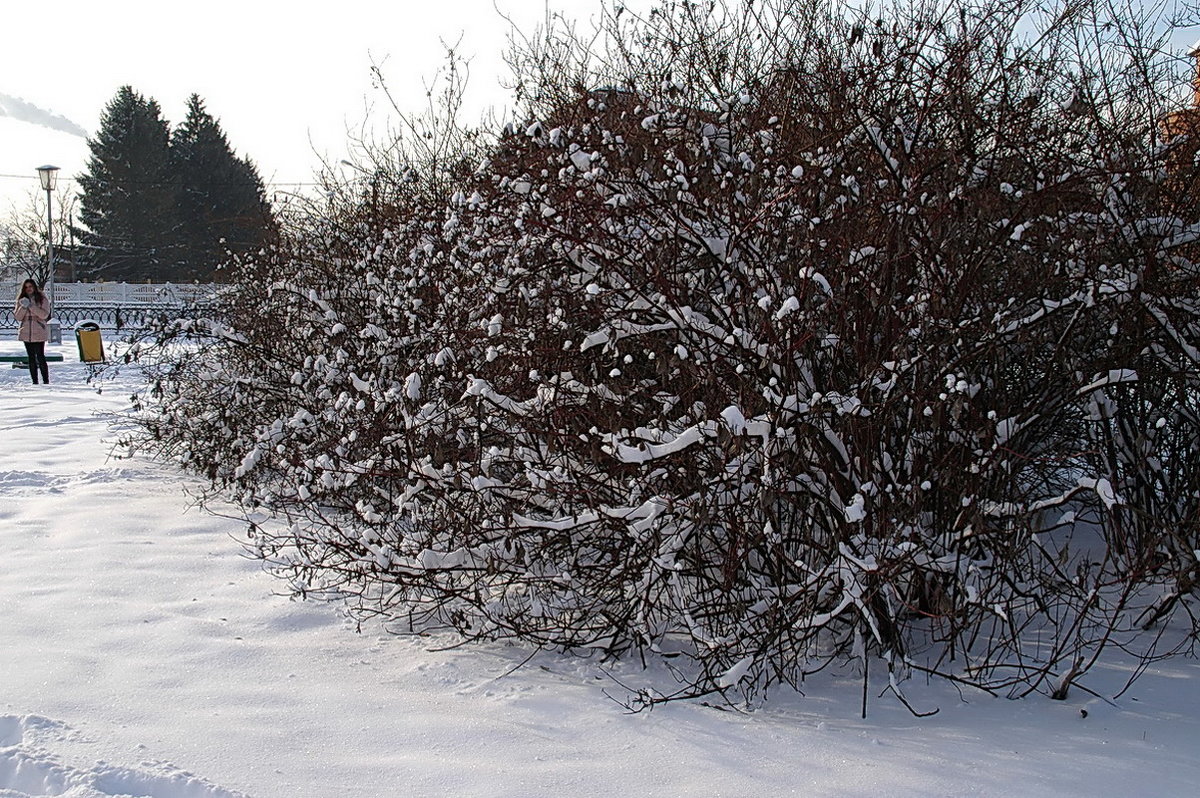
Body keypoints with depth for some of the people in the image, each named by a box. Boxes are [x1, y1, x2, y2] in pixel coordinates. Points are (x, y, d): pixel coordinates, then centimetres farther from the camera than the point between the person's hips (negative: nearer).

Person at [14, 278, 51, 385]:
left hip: (39, 333, -4)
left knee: (40, 357, -10)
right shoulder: (21, 300, 11)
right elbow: (18, 317, 6)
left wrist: (31, 306, -19)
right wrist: (23, 307, -13)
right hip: (26, 333, 4)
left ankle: (46, 380, -5)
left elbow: (44, 315, -11)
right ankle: (34, 381, 10)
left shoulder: (42, 299, -1)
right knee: (31, 358, 6)